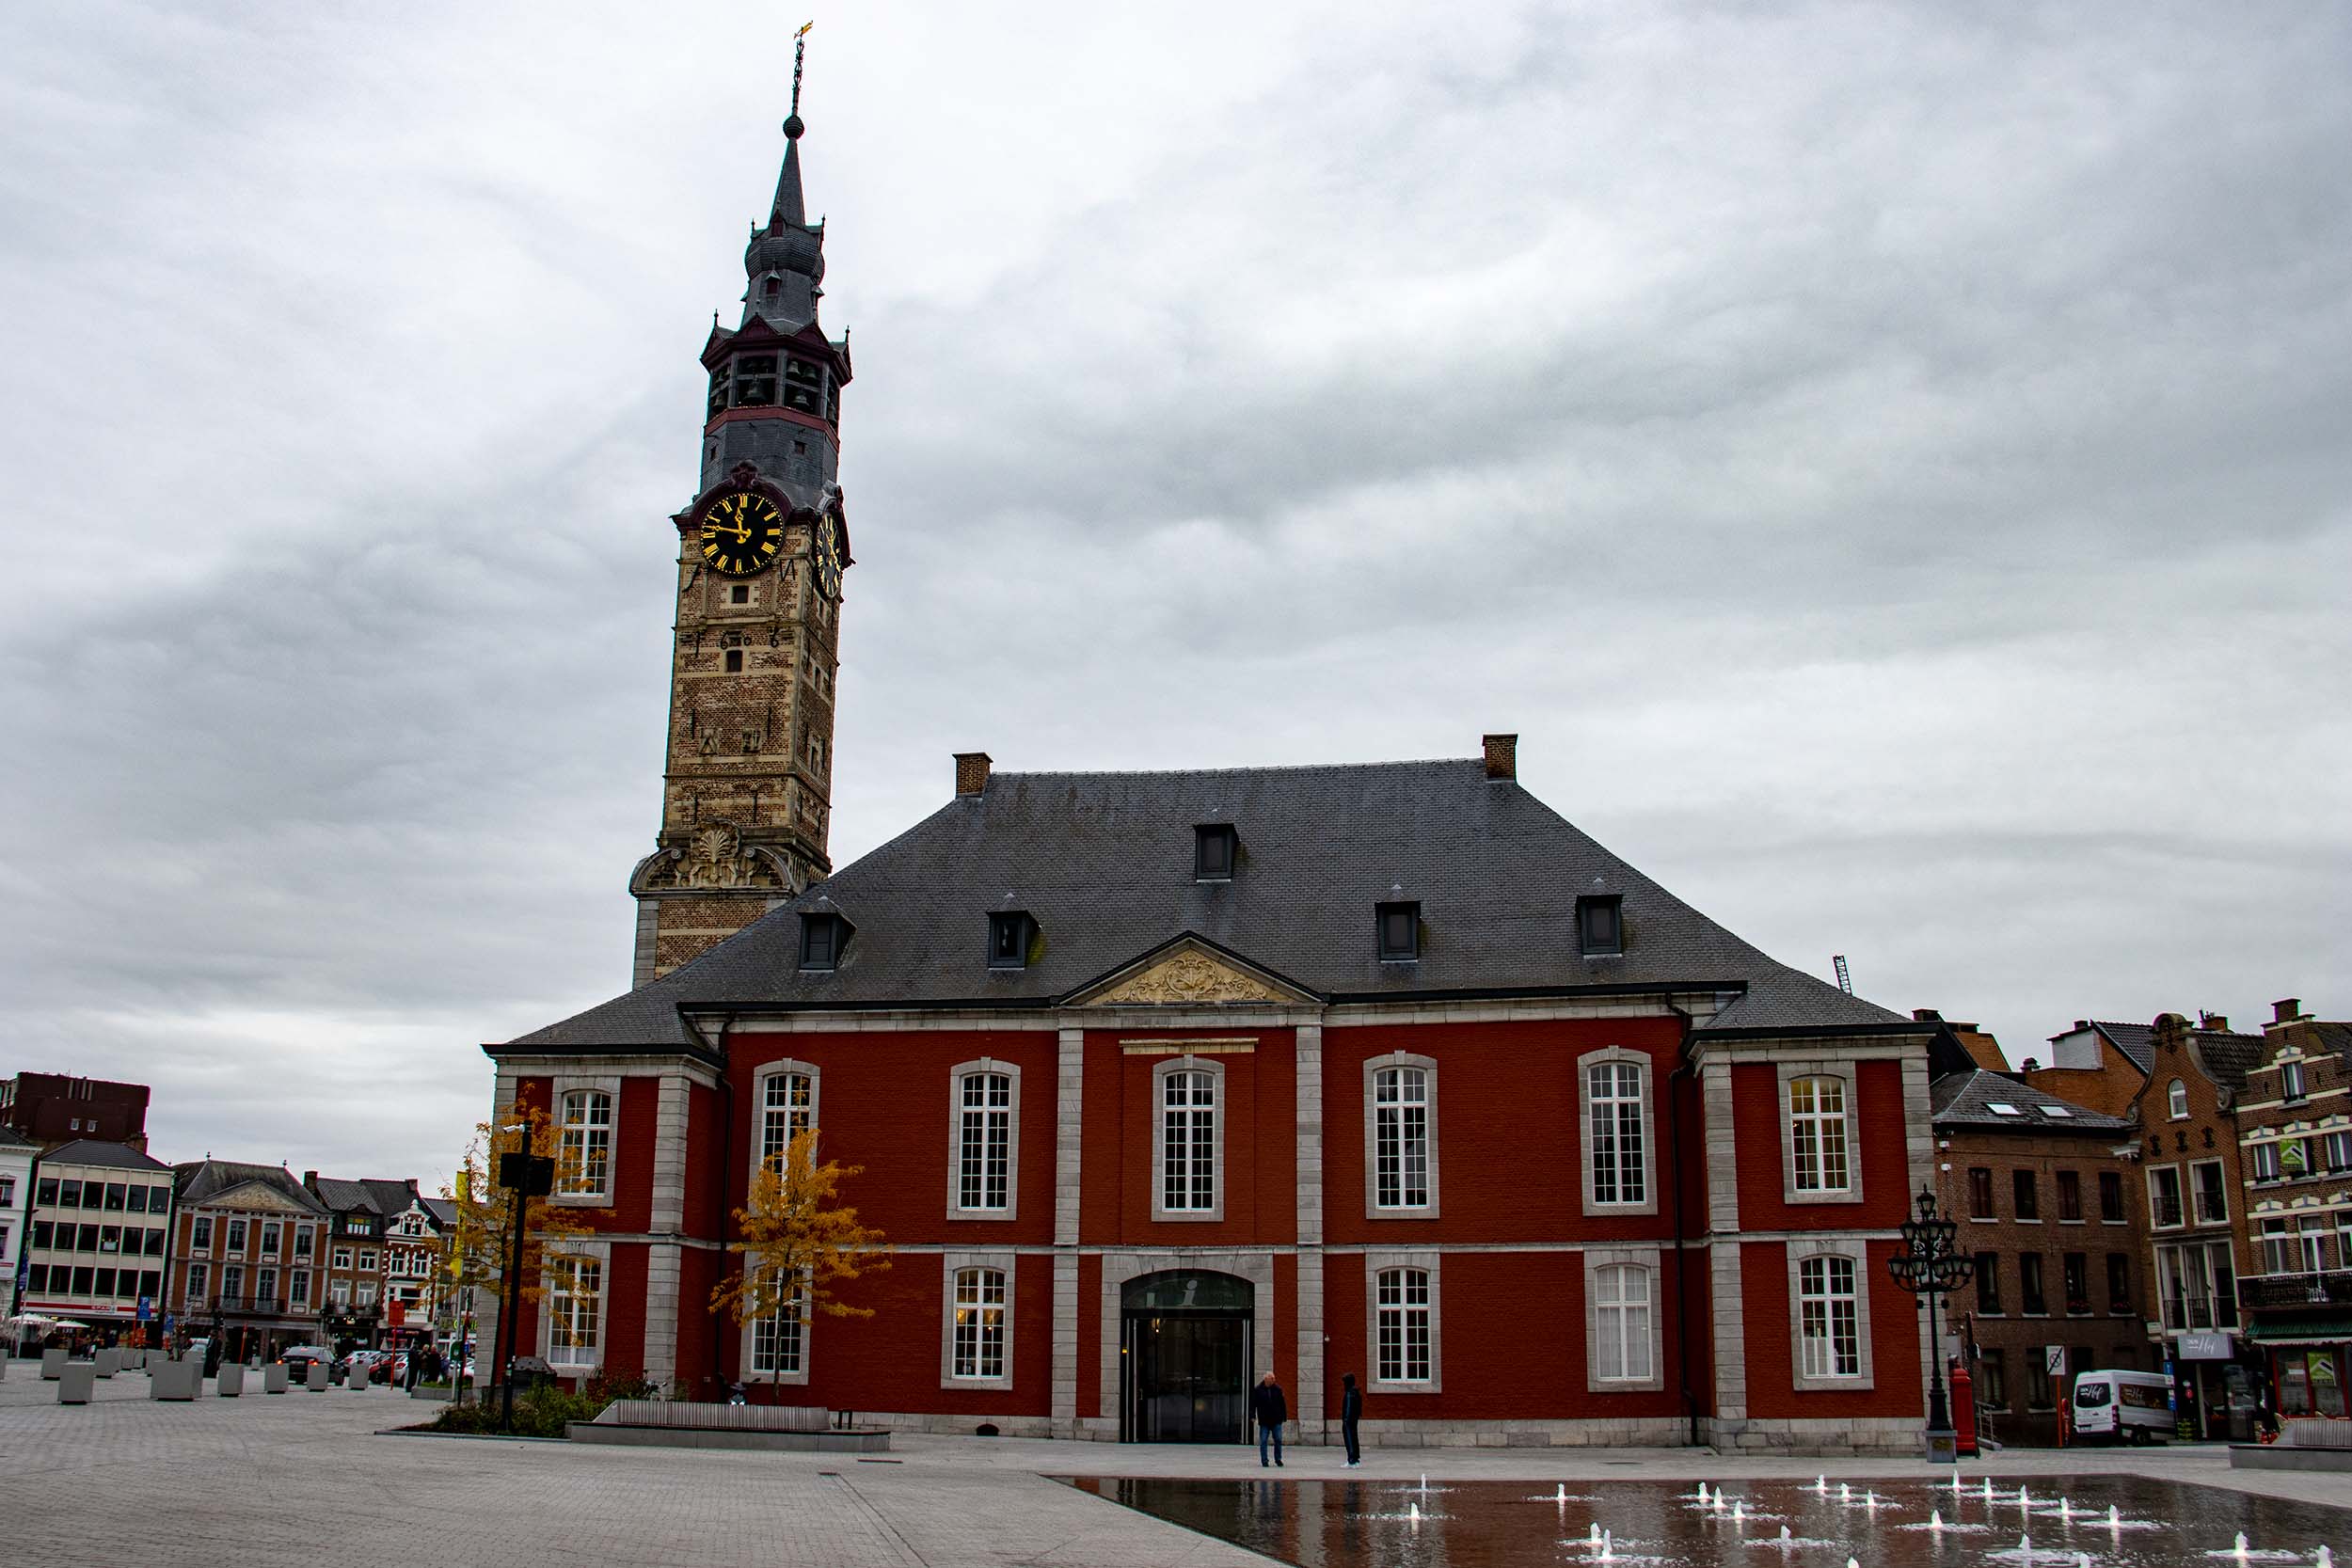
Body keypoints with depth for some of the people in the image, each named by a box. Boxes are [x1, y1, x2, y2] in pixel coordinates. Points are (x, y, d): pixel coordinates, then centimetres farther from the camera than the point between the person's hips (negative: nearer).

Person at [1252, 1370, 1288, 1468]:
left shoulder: (1278, 1389, 5)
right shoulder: (1257, 1390, -1)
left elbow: (1282, 1404, 10)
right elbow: (1253, 1403, 0)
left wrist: (1284, 1416, 8)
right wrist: (1252, 1415, -10)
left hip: (1276, 1420, 1)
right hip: (1264, 1421, -1)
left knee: (1278, 1440, 1)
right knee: (1263, 1441, 0)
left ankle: (1278, 1459, 15)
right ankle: (1264, 1461, 7)